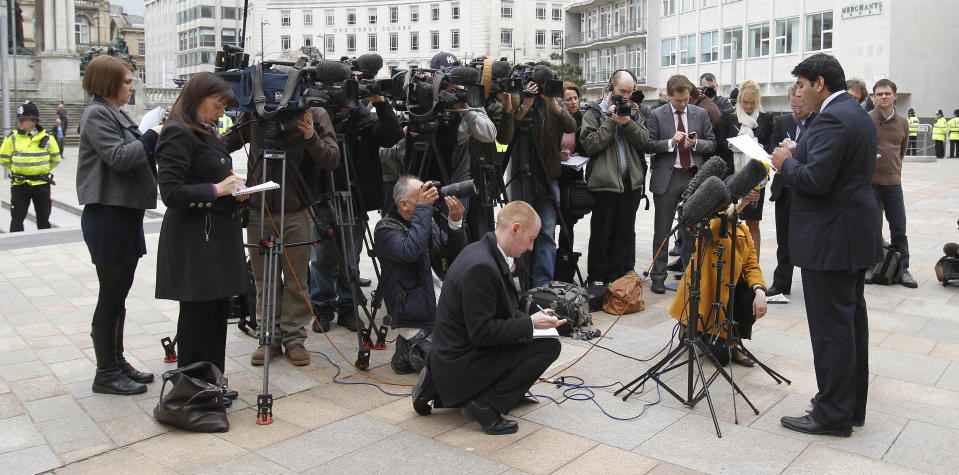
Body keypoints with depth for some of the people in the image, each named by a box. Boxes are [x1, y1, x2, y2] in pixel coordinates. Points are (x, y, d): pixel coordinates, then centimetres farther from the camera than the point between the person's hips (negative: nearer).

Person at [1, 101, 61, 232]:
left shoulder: (47, 138, 0)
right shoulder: (12, 138, -1)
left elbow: (56, 159, 10)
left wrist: (43, 169, 9)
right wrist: (18, 169, 9)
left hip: (42, 184, 0)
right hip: (19, 184, 0)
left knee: (43, 217, 9)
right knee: (17, 217, 0)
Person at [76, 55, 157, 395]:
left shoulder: (115, 113, 17)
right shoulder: (97, 115, -12)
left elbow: (133, 154, 15)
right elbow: (118, 157, -23)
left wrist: (154, 138, 1)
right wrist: (154, 137, -14)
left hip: (125, 214, 10)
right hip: (108, 217, -10)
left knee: (118, 294, 15)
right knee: (110, 297, -1)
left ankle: (117, 363, 27)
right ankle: (106, 374, 10)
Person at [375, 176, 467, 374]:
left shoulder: (429, 222, 10)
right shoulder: (386, 230, -10)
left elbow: (456, 258, 6)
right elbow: (410, 252, -31)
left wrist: (455, 222, -10)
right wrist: (422, 209, -24)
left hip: (447, 311, 8)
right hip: (418, 322, -7)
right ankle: (409, 352, 8)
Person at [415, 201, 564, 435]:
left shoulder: (484, 250, 6)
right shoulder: (480, 266, -25)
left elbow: (499, 309, 16)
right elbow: (481, 331, -24)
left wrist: (532, 318, 3)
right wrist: (530, 324, -16)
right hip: (461, 361, -10)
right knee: (549, 346, -10)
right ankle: (485, 405, -5)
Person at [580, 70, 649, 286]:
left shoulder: (633, 112, 13)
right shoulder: (594, 113, 0)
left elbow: (644, 140, 2)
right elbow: (589, 144, -12)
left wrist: (628, 123, -13)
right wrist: (611, 122, -13)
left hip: (631, 180, 5)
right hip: (605, 181, -4)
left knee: (625, 233, 10)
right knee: (601, 234, 4)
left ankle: (617, 276, 21)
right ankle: (596, 278, 14)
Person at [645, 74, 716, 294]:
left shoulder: (701, 114, 8)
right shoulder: (657, 115, 0)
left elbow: (711, 144, 8)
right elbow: (648, 145, -4)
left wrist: (696, 143, -11)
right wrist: (670, 142, -18)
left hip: (694, 177, 2)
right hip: (667, 178, -2)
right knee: (662, 231, 4)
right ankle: (658, 276, 13)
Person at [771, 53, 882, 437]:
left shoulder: (831, 119, -19)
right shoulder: (858, 115, 15)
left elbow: (815, 179, -26)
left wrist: (786, 163, -8)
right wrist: (797, 159, 11)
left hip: (830, 240, -11)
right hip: (856, 234, 11)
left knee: (831, 325, -3)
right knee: (851, 320, 17)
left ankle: (833, 415, 6)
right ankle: (852, 404, 29)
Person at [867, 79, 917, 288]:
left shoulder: (902, 123, 8)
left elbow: (901, 151, 20)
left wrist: (894, 171, 15)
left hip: (893, 182, 4)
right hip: (869, 182, -3)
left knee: (899, 229, 7)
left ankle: (902, 269, 18)